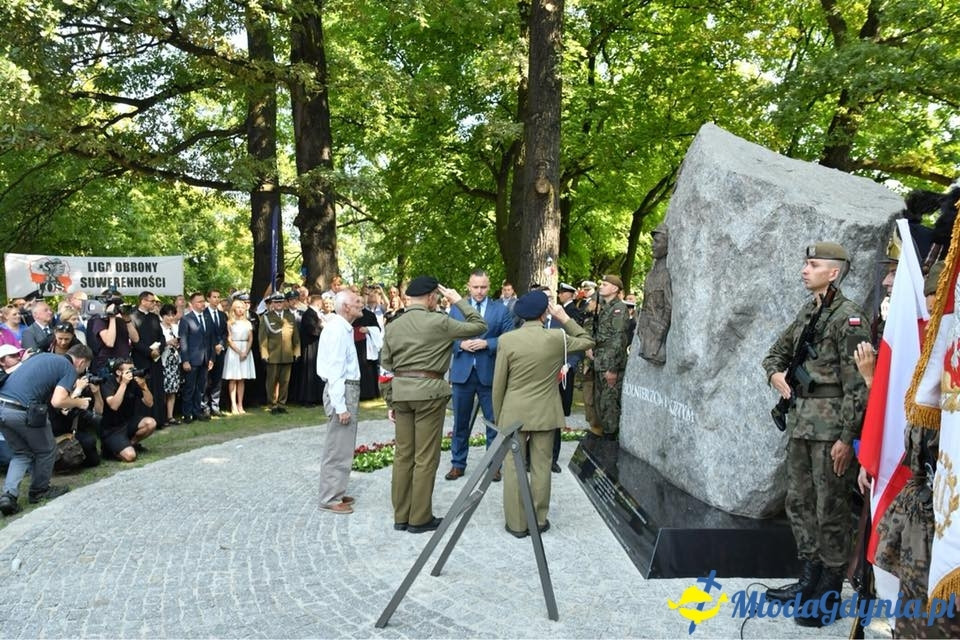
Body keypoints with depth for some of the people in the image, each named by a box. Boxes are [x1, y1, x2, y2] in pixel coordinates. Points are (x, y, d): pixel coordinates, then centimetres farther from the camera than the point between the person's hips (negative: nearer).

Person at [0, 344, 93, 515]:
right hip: (22, 410, -7)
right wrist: (79, 402, 7)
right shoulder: (70, 369, 1)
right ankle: (39, 491, 33)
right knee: (46, 451, 18)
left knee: (22, 453, 23)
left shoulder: (41, 356, 23)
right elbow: (57, 401, -13)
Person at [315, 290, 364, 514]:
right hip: (342, 390, -10)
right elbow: (334, 371, -22)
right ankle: (330, 499, 6)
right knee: (338, 448, -3)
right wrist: (341, 406, -23)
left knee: (343, 446, 18)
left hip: (348, 389, 10)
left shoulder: (344, 328, 12)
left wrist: (350, 401, 13)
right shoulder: (337, 329, -18)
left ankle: (336, 492, 29)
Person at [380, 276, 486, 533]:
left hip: (400, 391, 6)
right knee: (426, 458, 3)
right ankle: (420, 518, 10)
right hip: (429, 390, -6)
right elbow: (479, 326, -4)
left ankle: (401, 516, 20)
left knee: (403, 454, 12)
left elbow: (385, 363, 9)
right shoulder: (439, 322, -10)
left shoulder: (392, 326, 8)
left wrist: (391, 402, 15)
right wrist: (459, 301, 7)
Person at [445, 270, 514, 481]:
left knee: (494, 421, 6)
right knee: (460, 421, 10)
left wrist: (487, 343, -17)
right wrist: (461, 344, -12)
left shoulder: (501, 310, 1)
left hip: (490, 373, -1)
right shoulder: (456, 308, 7)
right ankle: (458, 463, 22)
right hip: (462, 372, 2)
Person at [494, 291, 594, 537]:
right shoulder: (557, 339, -7)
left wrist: (497, 416, 7)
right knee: (541, 466, 11)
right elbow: (588, 341, 12)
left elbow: (498, 384, -5)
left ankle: (516, 523, 14)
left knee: (513, 467, 7)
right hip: (545, 414, 1)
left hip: (514, 414, -1)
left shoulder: (507, 340, -10)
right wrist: (565, 319, 9)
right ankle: (539, 520, 21)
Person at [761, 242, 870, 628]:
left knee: (830, 509, 1)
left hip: (830, 425, -8)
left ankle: (830, 591, 13)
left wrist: (846, 438, -18)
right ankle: (810, 577, 28)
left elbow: (857, 385, -16)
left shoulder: (848, 317, -12)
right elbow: (777, 352, 25)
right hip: (800, 421, 8)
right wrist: (775, 374, 3)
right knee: (798, 502, 14)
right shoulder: (807, 312, 13)